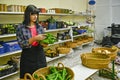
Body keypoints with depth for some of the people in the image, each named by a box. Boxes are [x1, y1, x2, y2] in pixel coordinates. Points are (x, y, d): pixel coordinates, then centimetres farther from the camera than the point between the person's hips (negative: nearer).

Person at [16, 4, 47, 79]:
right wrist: (34, 38, -23)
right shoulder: (20, 27, -7)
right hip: (28, 57, -3)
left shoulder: (40, 27, 4)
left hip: (40, 56, 4)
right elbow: (21, 44, -13)